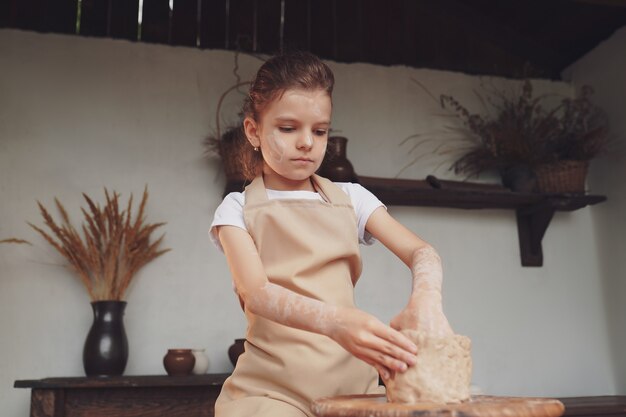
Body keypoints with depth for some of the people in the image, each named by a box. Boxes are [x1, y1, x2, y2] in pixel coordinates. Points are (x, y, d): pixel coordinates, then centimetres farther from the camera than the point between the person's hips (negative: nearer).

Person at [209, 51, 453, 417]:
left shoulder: (350, 198, 11)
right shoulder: (238, 209, 4)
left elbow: (422, 253, 0)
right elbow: (255, 293, -13)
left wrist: (426, 298, -23)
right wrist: (334, 321, -31)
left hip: (351, 376, 3)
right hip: (274, 383, -3)